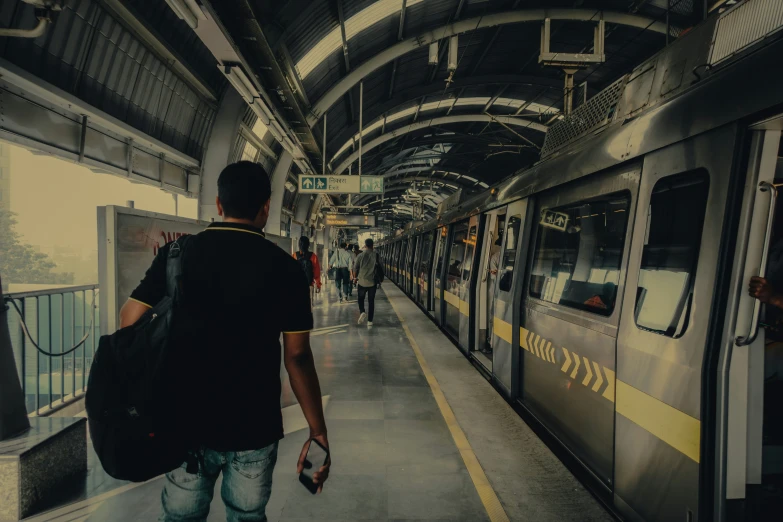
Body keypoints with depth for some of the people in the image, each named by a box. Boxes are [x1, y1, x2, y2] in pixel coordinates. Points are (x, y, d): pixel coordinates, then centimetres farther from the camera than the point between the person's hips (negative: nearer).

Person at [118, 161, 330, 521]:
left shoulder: (177, 254, -5)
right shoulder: (284, 267, -11)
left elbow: (129, 323, -6)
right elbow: (297, 357, -12)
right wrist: (318, 433, -6)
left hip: (187, 421, 2)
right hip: (255, 428, -2)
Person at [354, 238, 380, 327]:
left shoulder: (360, 255, -6)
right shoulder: (376, 255, -4)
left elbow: (356, 267, 2)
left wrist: (356, 276, 20)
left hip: (362, 281, -1)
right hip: (373, 282, 1)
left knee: (361, 298, 16)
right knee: (371, 301, 10)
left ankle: (362, 312, -12)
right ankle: (370, 321, 9)